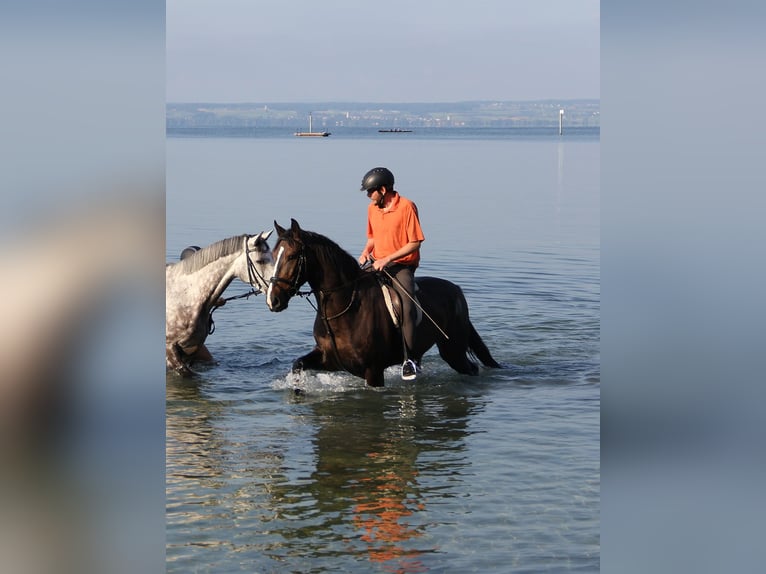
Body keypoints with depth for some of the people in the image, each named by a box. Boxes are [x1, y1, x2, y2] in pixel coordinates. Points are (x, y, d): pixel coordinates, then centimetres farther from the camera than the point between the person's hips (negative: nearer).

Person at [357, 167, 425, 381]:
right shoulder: (372, 208, 9)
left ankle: (409, 360, -25)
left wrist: (388, 259, -19)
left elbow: (415, 243, -13)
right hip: (377, 264, 7)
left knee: (407, 306, -28)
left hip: (402, 265, -7)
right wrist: (366, 252, 1)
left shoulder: (407, 207, -12)